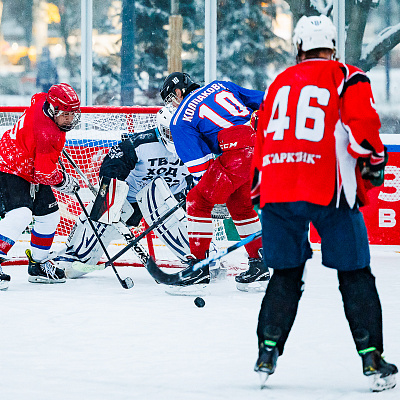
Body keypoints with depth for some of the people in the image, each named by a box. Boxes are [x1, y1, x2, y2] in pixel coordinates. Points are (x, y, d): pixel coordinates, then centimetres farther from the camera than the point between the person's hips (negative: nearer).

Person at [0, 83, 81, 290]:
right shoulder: (47, 134, -32)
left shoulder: (42, 100, -6)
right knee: (20, 215, -29)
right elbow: (45, 173, -28)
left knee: (49, 215, 14)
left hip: (32, 172, 10)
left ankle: (38, 265, 27)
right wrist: (63, 181, -9)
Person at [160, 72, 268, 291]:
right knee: (240, 205, 24)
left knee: (199, 200, 5)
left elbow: (198, 162, 4)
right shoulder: (219, 86, 26)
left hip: (238, 152, -7)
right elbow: (263, 101, 23)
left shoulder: (180, 119, 9)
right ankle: (259, 265, 27)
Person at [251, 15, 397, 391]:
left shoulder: (279, 83, 20)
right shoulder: (346, 77, 4)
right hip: (327, 189, -4)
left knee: (286, 274, 16)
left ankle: (267, 353, 10)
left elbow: (262, 139, 22)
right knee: (355, 275, 6)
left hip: (277, 187, 4)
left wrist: (259, 191, 30)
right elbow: (361, 125, -10)